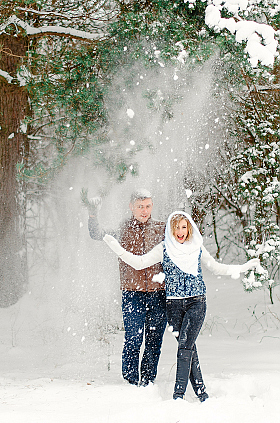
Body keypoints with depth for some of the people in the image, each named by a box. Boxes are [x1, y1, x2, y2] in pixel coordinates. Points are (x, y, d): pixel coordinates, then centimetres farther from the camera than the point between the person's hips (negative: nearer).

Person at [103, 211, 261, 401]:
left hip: (197, 302, -1)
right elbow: (140, 262, 3)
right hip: (174, 304, 1)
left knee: (185, 345, -13)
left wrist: (244, 267, 14)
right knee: (189, 348, 1)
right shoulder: (164, 249, 3)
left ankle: (179, 394, -13)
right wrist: (118, 249, -7)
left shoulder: (197, 247, 5)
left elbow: (216, 267, 18)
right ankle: (201, 392, 9)